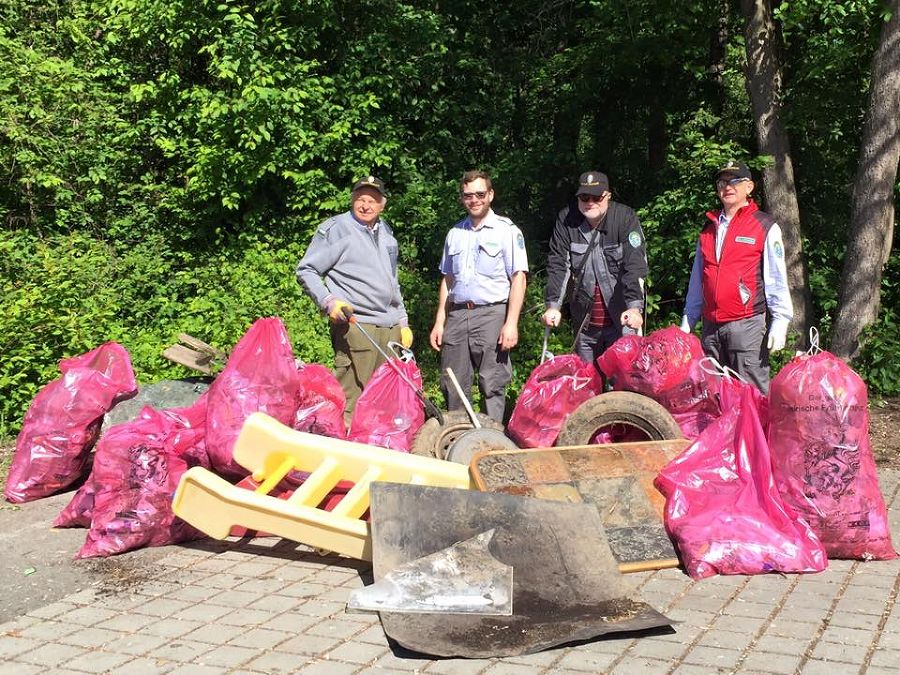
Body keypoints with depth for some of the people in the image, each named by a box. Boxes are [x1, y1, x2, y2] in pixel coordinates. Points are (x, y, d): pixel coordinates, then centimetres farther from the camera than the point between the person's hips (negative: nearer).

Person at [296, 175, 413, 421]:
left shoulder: (385, 231, 20)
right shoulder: (334, 228, -1)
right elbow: (306, 271, -2)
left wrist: (403, 322, 25)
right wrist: (329, 302, -15)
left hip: (392, 327, 7)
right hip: (355, 325, -7)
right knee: (351, 399, -12)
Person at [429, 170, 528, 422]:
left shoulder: (507, 231, 1)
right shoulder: (455, 233, 17)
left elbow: (518, 278, -5)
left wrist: (511, 323, -14)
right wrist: (439, 322, 14)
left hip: (491, 314, -5)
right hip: (457, 314, 5)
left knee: (492, 384, -4)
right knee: (452, 385, 6)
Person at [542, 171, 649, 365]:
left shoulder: (625, 218, -9)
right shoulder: (566, 219, -1)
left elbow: (635, 266, -16)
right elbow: (558, 265, -4)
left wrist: (634, 307, -27)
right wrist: (553, 305, -14)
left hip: (622, 320, -3)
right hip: (584, 321, 3)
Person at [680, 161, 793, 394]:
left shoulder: (765, 227, 2)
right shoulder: (709, 227, 18)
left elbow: (777, 278, -2)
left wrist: (780, 321, -10)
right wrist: (687, 321, 18)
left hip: (746, 325, -5)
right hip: (711, 327, 6)